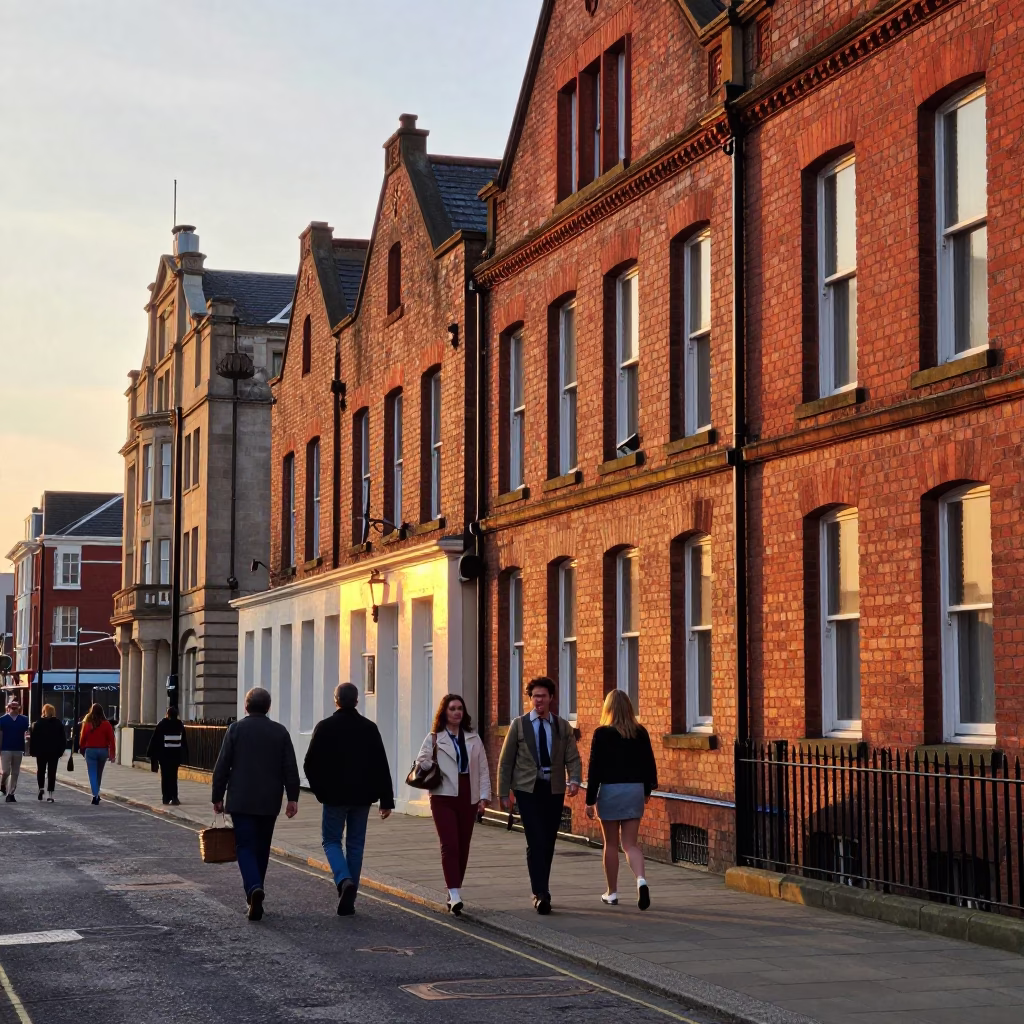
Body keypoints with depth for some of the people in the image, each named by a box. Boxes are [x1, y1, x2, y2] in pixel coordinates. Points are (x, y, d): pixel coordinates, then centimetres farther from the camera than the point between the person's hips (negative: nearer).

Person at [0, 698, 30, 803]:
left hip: (18, 750, 2)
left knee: (15, 773, 4)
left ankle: (10, 794, 11)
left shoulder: (23, 720, 4)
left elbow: (26, 734, 7)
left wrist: (25, 749, 2)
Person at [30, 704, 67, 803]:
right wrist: (61, 751, 6)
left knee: (40, 770, 18)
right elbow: (63, 739, 1)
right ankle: (50, 795, -3)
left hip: (41, 752, -1)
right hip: (54, 752, 1)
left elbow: (33, 738, -5)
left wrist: (33, 751, -1)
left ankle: (41, 788, 0)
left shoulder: (37, 723, -3)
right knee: (52, 772, 3)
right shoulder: (59, 724, 1)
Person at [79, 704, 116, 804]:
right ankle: (96, 794, 26)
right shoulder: (106, 724, -4)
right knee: (99, 774, 17)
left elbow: (83, 738, 0)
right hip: (103, 750, 2)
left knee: (93, 774, 0)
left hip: (90, 750, -2)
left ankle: (95, 795, -12)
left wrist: (82, 750, 14)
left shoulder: (87, 724, -5)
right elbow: (111, 739, -5)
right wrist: (112, 753, 0)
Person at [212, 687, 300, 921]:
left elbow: (222, 767, -4)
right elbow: (290, 768, 0)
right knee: (262, 848, 14)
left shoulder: (236, 729, -3)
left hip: (241, 802, -2)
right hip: (270, 802, 3)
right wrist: (292, 798, 3)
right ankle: (254, 897, 20)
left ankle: (254, 889, -25)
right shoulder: (280, 732, 3)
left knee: (245, 847, -3)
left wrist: (218, 797, 4)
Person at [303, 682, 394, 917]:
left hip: (335, 795, -2)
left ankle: (344, 880, -17)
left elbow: (310, 764, -7)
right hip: (362, 797, 2)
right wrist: (386, 800, 1)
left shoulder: (325, 727, -7)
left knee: (331, 841, 11)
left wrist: (320, 790, 8)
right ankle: (348, 901, 11)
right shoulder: (369, 728, 0)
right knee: (355, 845, 10)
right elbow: (381, 767, -2)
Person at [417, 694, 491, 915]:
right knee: (450, 845, -13)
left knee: (463, 847, 7)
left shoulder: (473, 739, 12)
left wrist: (484, 796, 3)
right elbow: (421, 761, -8)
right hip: (444, 797, -4)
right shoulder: (434, 738, 3)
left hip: (468, 797, 4)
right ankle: (454, 895, -19)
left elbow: (482, 769, 10)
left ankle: (454, 892, 19)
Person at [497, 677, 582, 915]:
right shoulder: (519, 725, 4)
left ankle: (540, 891, 22)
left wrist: (575, 780, -17)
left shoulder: (563, 727, 9)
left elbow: (573, 758, 2)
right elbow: (506, 761, 6)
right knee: (536, 842, -13)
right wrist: (504, 792, 1)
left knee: (548, 842, 8)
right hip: (528, 789, -3)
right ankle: (541, 894, -16)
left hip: (554, 790, 3)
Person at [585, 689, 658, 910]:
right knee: (630, 844, 7)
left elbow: (594, 768, -9)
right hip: (635, 790, 3)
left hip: (610, 790, -3)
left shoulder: (602, 733, -8)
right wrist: (647, 790, 23)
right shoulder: (640, 733, 2)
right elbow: (649, 764, 8)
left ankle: (612, 892, 18)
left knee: (611, 844, 10)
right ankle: (641, 880, -18)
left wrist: (590, 800, -4)